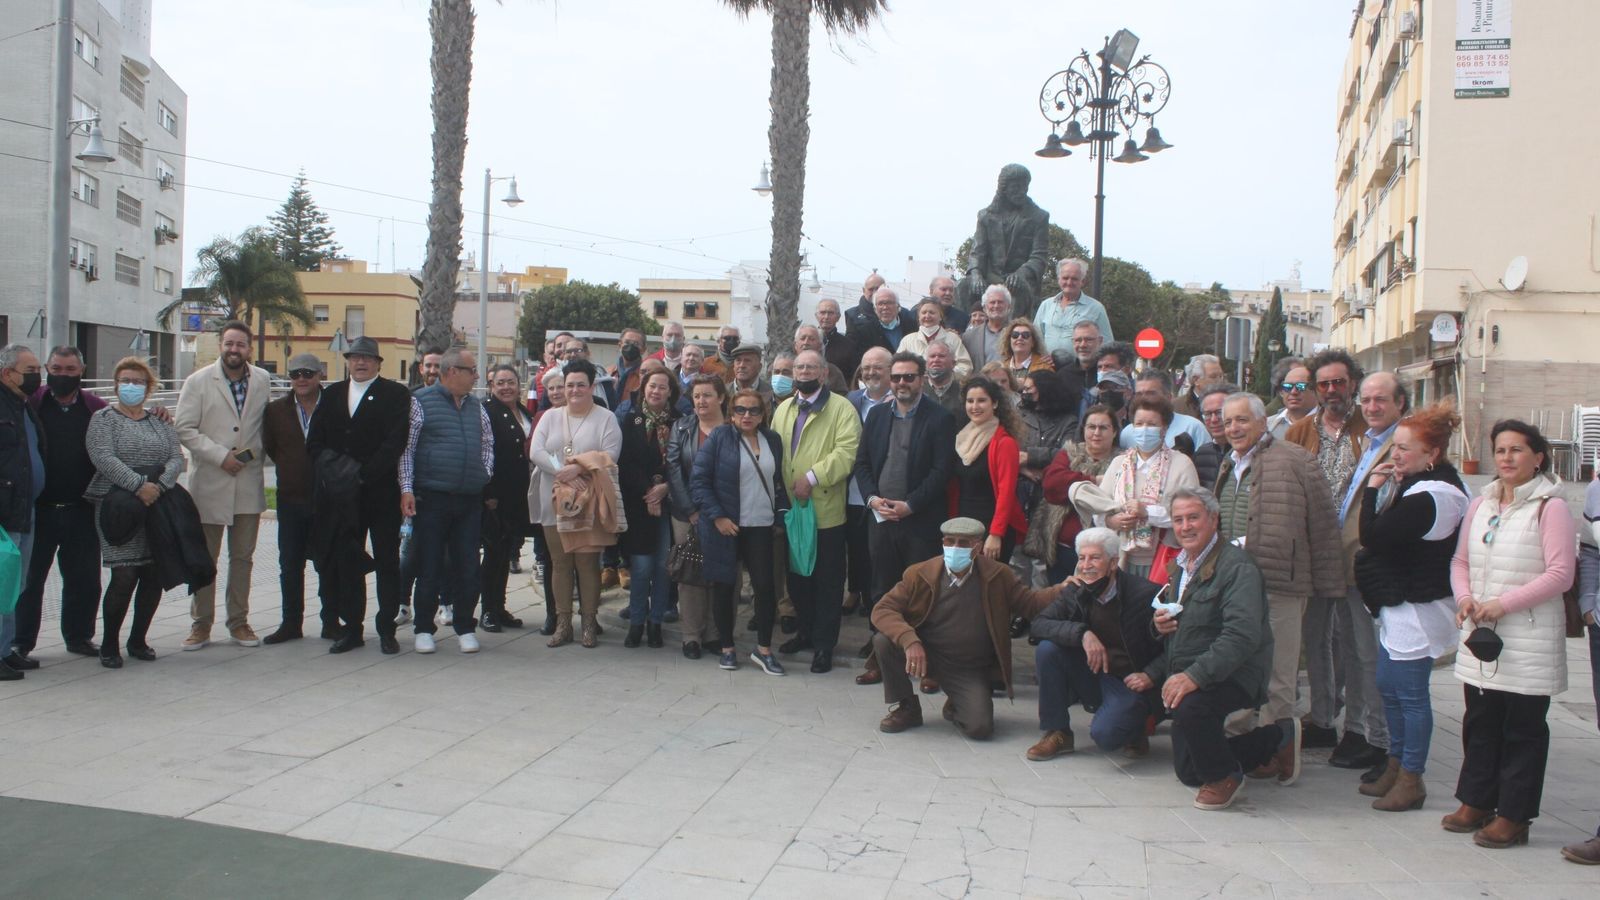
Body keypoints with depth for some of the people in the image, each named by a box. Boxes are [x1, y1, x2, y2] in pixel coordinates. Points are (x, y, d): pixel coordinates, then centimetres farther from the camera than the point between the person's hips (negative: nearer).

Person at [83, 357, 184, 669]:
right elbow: (103, 458, -11)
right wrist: (138, 485, -21)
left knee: (154, 576, 2)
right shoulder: (104, 419, 3)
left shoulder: (160, 421, 16)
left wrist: (160, 485, -14)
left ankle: (138, 640, 18)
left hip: (157, 506, 4)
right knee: (125, 576, -11)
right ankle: (109, 644, 4)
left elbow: (177, 458, 5)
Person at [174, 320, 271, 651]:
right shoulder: (198, 382, -2)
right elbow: (185, 429, -6)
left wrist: (254, 453, -1)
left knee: (243, 556, 9)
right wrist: (221, 455, -15)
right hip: (209, 483, -2)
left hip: (249, 482, 2)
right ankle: (201, 623, 16)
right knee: (204, 558, 5)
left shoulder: (263, 381, 6)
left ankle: (238, 621, 19)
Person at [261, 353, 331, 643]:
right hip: (290, 499, 3)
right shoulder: (276, 410, 6)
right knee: (290, 564, 8)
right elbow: (269, 446, 15)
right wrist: (289, 469, 10)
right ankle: (291, 622, 18)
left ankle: (331, 622, 14)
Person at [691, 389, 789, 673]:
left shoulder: (773, 440, 7)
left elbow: (779, 482, 13)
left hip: (761, 527, 3)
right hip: (725, 526, -3)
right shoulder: (719, 437, -5)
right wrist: (717, 516, -13)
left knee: (765, 586, -2)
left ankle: (764, 649, 12)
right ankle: (726, 647, 20)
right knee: (724, 586, 6)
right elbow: (698, 480, -7)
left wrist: (781, 518, 7)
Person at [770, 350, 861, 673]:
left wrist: (812, 477, -21)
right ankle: (806, 632, 30)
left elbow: (847, 452, -16)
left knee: (827, 581, 2)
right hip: (790, 509, 6)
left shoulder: (841, 408, -5)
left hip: (826, 510, -5)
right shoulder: (783, 409, 15)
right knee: (797, 575, 14)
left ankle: (824, 644, 10)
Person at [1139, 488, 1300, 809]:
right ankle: (1277, 738, 29)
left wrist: (1195, 675, -37)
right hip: (1186, 678, 9)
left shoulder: (1236, 566, -16)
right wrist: (1161, 624, 5)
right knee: (1188, 772, 11)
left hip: (1232, 676, -9)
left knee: (1189, 707, -38)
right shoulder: (1179, 568, 12)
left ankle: (1224, 776, -8)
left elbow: (1242, 635, -29)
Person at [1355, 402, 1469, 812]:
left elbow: (1372, 537, -23)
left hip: (1417, 609, -11)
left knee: (1410, 694, 0)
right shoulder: (1421, 485, 11)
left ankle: (1410, 779, 11)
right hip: (1399, 606, 11)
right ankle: (1396, 767, 30)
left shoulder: (1427, 497, -23)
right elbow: (1381, 536, 12)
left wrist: (1372, 488, -14)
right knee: (1389, 688, 18)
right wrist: (1386, 488, 0)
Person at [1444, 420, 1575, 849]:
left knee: (1523, 729, 3)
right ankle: (1476, 802, 25)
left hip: (1530, 640, -6)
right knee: (1479, 722, 13)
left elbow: (1561, 573, -15)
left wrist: (1504, 604, -18)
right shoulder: (1480, 504, 11)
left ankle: (1513, 816, 10)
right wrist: (1465, 597, -5)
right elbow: (1461, 560, 15)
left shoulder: (1550, 508, -9)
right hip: (1479, 636, 6)